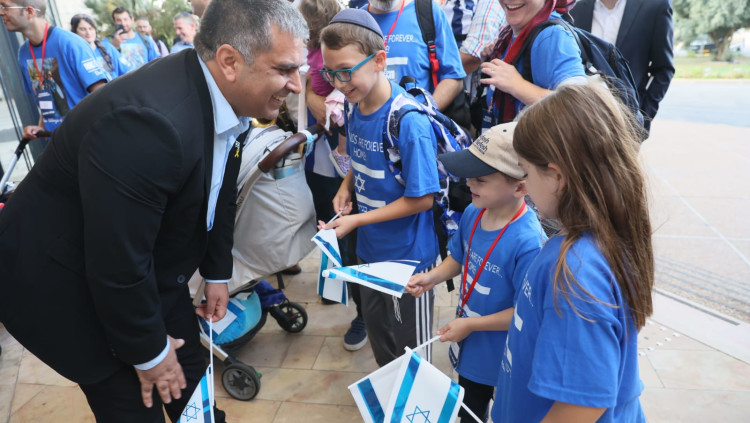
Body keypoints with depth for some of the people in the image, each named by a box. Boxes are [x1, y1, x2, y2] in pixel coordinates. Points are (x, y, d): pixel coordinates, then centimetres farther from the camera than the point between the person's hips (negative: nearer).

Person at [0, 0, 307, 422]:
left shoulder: (228, 101, -9)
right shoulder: (149, 121, -37)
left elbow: (219, 196, 6)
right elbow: (118, 267, -30)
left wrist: (218, 273, 11)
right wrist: (149, 352, -16)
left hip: (149, 272, 8)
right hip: (68, 287, -7)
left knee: (190, 379, 17)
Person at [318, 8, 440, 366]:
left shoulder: (409, 121, -27)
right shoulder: (356, 106, -3)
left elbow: (422, 199, -22)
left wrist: (356, 221, -20)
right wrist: (347, 186, -6)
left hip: (407, 255, -7)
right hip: (370, 248, 8)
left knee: (410, 349, 14)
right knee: (377, 331, 27)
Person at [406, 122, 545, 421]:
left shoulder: (527, 242, -34)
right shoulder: (473, 214, -11)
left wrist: (470, 324, -23)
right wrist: (433, 276, -12)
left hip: (506, 357, -7)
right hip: (470, 347, 7)